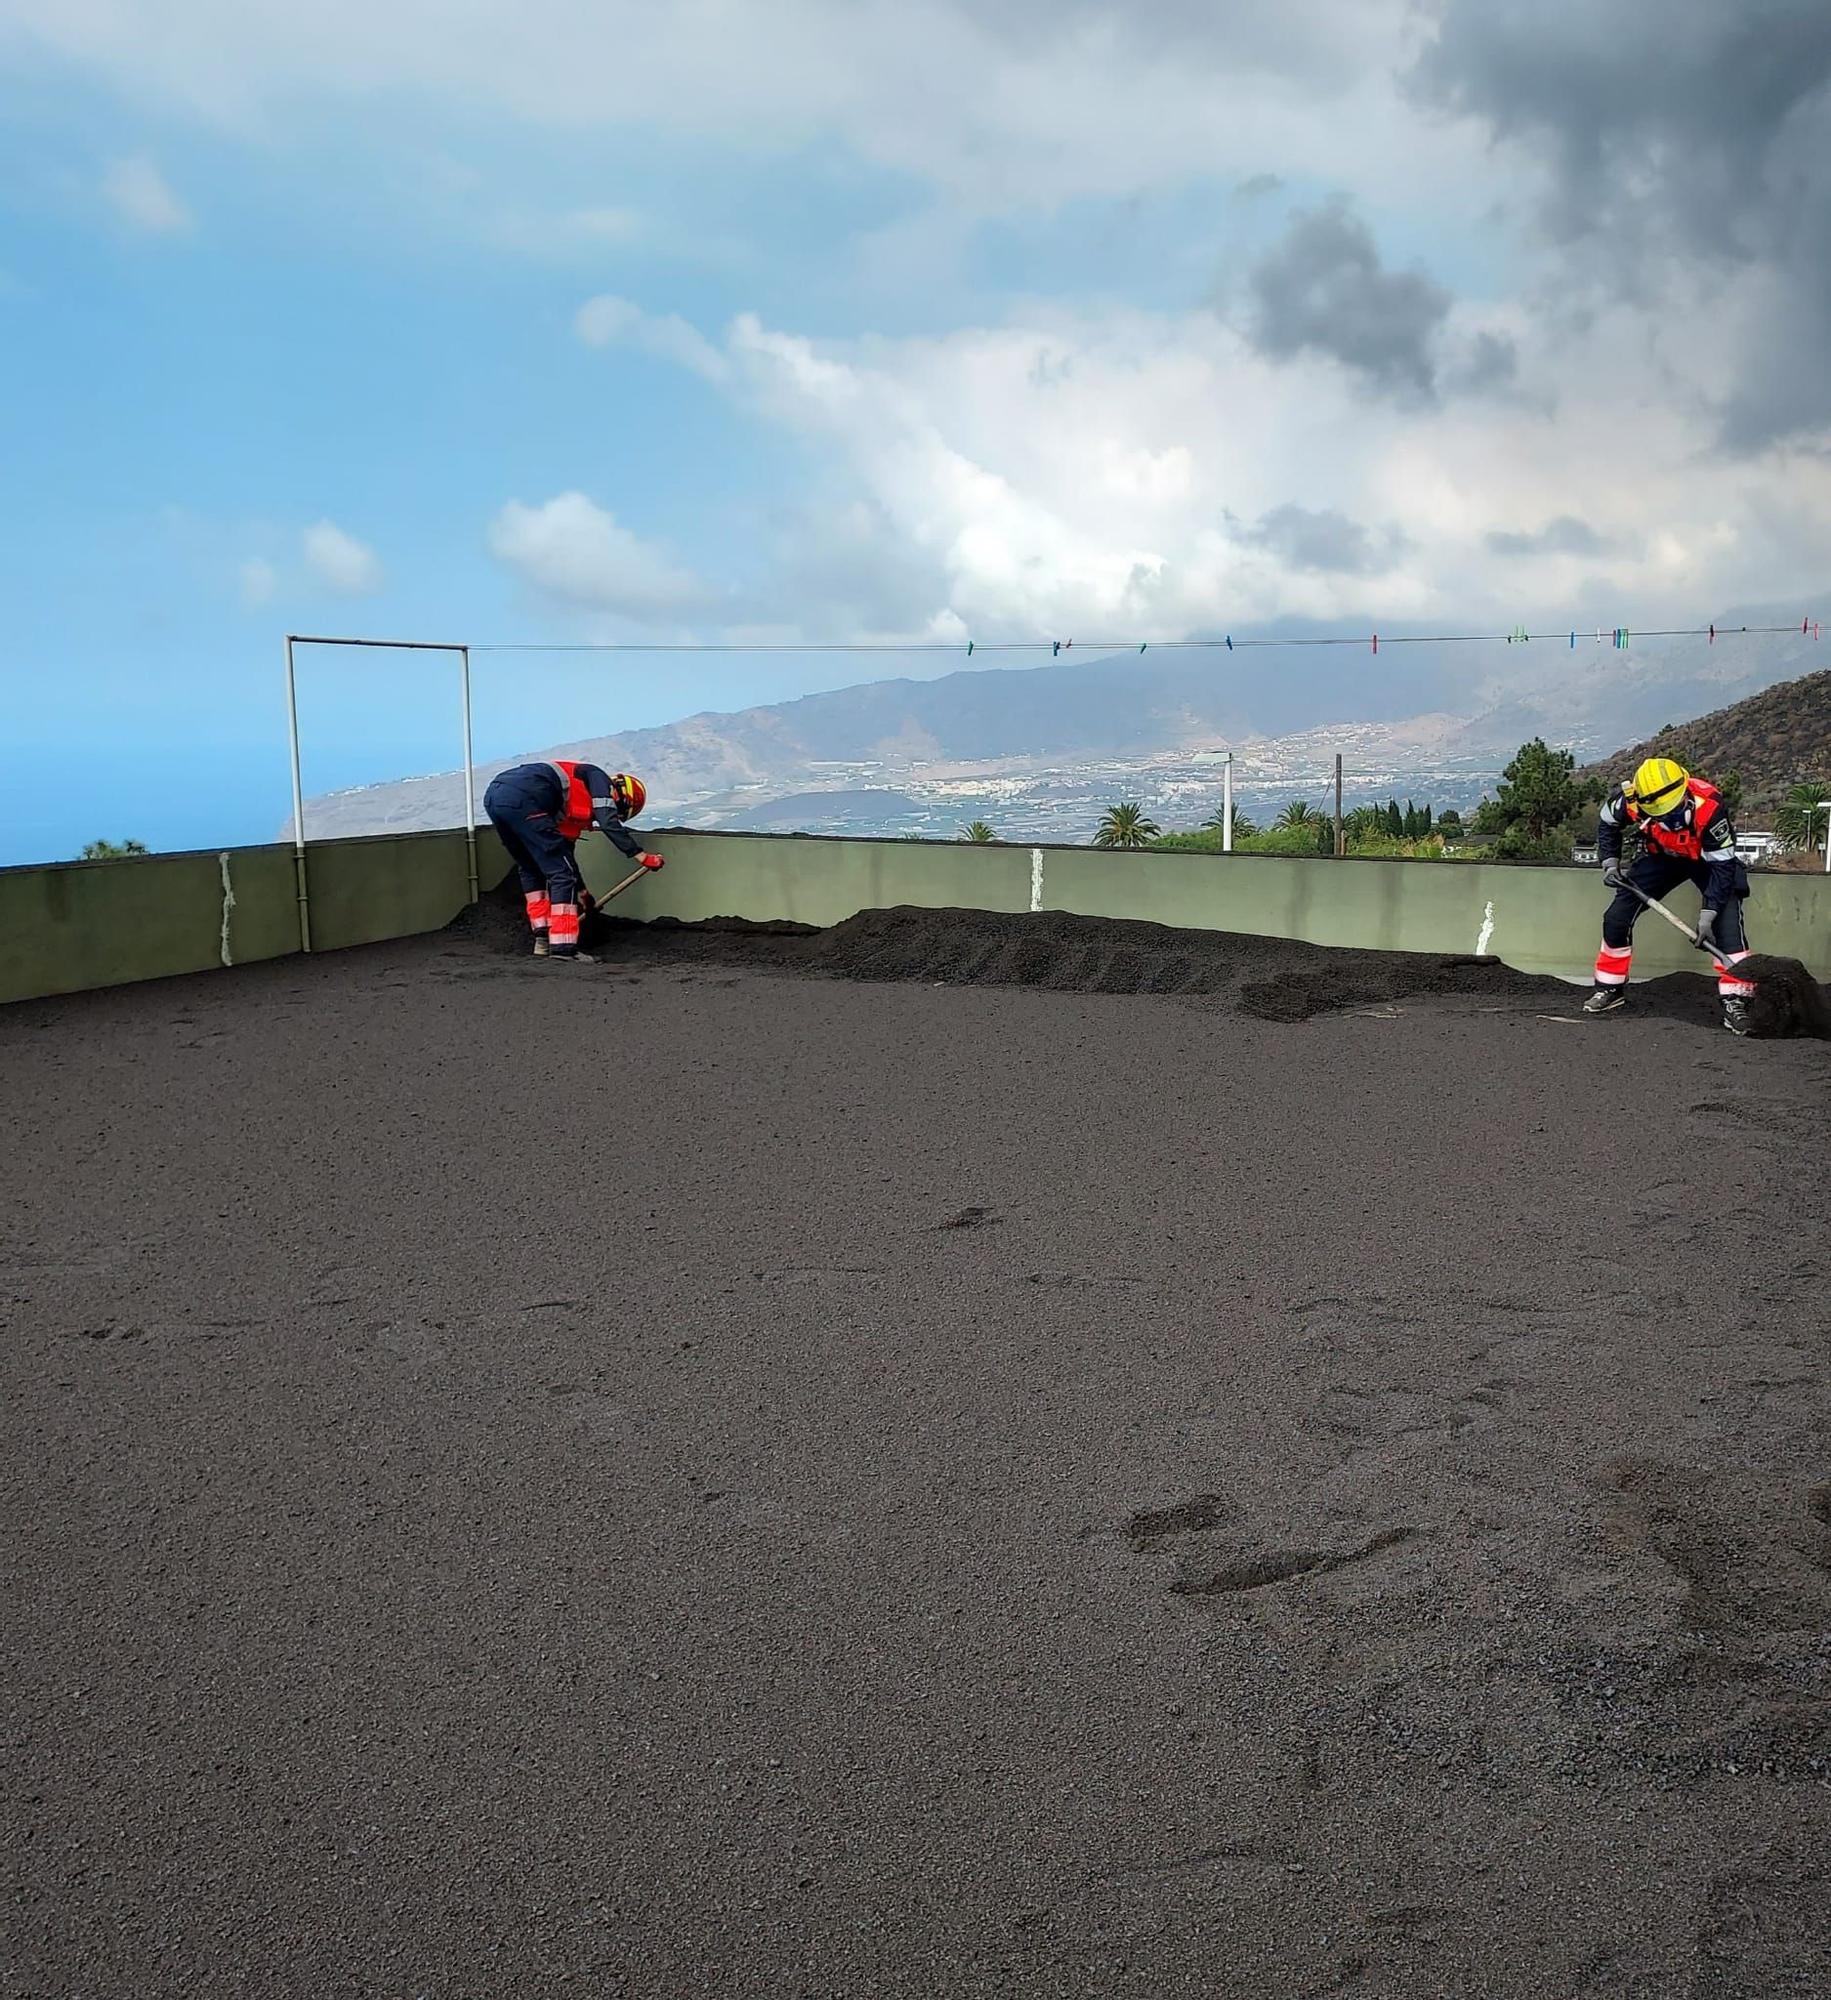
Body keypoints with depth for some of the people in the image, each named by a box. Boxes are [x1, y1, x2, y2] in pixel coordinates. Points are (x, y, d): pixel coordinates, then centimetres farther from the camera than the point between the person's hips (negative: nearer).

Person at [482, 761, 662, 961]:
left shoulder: (579, 805, 34)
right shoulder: (598, 779, 13)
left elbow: (565, 849, 42)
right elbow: (609, 824, -3)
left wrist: (581, 892, 51)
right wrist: (643, 857, 2)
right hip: (522, 799, -10)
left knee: (530, 869, 26)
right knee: (562, 873, -3)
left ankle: (543, 940, 27)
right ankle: (563, 947, -5)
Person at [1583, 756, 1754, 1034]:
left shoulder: (1708, 806, -39)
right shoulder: (1628, 799, -31)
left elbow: (1722, 865, -30)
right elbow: (1608, 825, -3)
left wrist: (1708, 914, -32)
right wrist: (1610, 863, -12)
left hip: (1707, 858, -3)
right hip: (1661, 856, 3)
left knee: (1727, 920, -22)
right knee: (1617, 916, -2)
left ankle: (1735, 1001, -19)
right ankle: (1610, 989, 16)